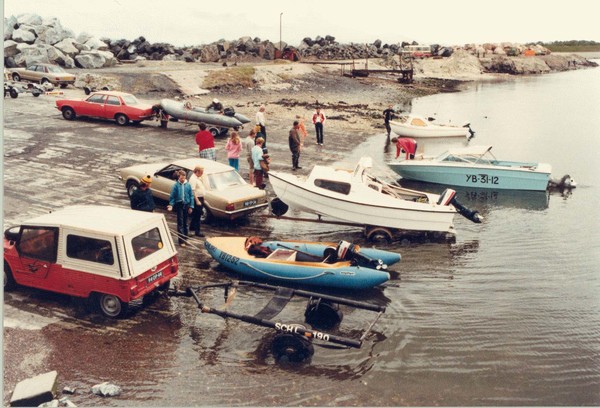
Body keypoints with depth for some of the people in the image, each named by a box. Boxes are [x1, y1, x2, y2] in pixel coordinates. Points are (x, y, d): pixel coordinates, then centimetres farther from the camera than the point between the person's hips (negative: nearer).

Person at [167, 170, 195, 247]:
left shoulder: (188, 185, -3)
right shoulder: (176, 185, -8)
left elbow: (191, 196, 2)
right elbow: (172, 196, -4)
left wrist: (191, 206, 1)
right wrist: (171, 205, -15)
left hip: (186, 205, 3)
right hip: (179, 205, -2)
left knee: (185, 223, 13)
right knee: (180, 223, -3)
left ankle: (185, 238, 25)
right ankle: (181, 240, -2)